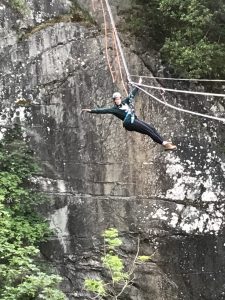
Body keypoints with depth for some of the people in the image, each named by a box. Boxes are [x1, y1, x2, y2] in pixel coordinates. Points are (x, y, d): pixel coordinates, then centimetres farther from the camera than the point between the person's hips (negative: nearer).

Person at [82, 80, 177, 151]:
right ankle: (163, 143, -18)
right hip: (130, 123, -7)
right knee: (149, 130, -16)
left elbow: (132, 94, 27)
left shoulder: (125, 102, 18)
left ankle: (164, 143, -6)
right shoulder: (114, 109, 1)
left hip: (135, 120, 7)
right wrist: (91, 110, -16)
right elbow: (103, 110, -7)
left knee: (151, 128, -4)